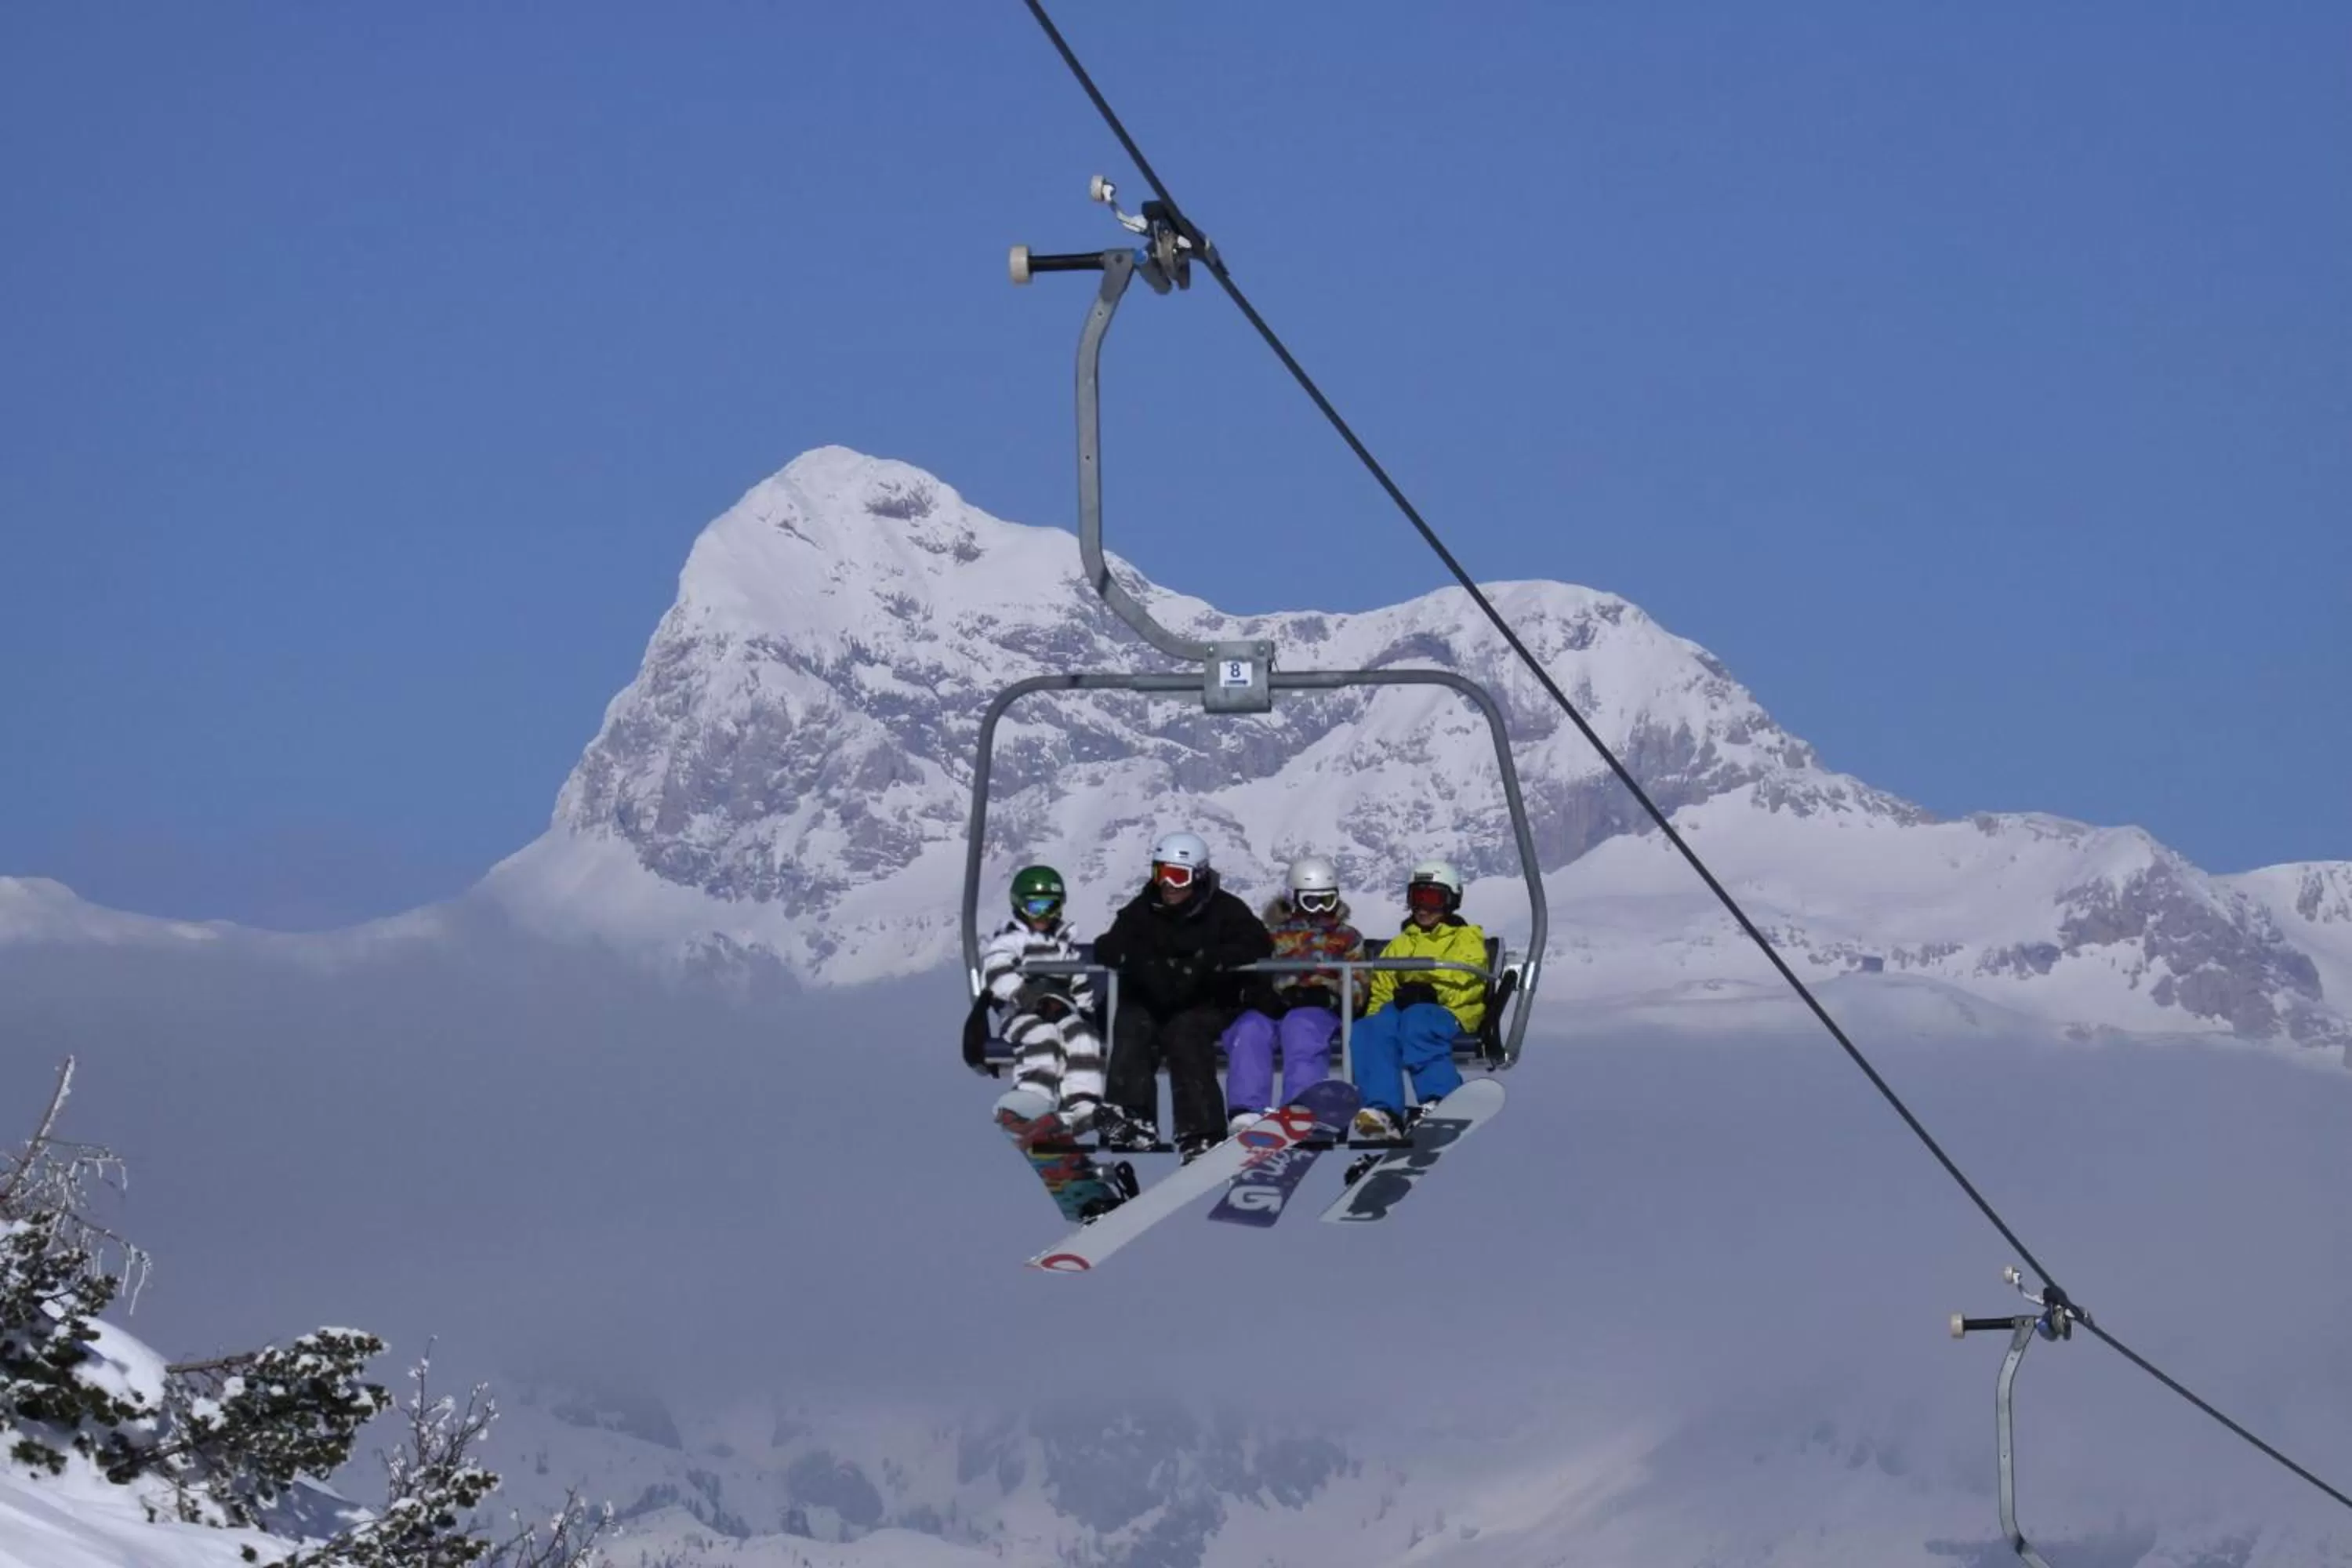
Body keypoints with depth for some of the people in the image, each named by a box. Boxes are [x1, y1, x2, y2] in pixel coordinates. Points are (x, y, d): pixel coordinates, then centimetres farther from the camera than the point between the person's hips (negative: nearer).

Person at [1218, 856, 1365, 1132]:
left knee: (1301, 1029, -39)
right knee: (1250, 1030, -34)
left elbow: (1355, 990, 13)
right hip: (1272, 1007, 2)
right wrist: (1261, 994, -9)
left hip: (1321, 1010, -2)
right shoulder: (1273, 935, 27)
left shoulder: (1347, 938, 24)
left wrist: (1328, 995, -10)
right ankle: (1246, 1111, -51)